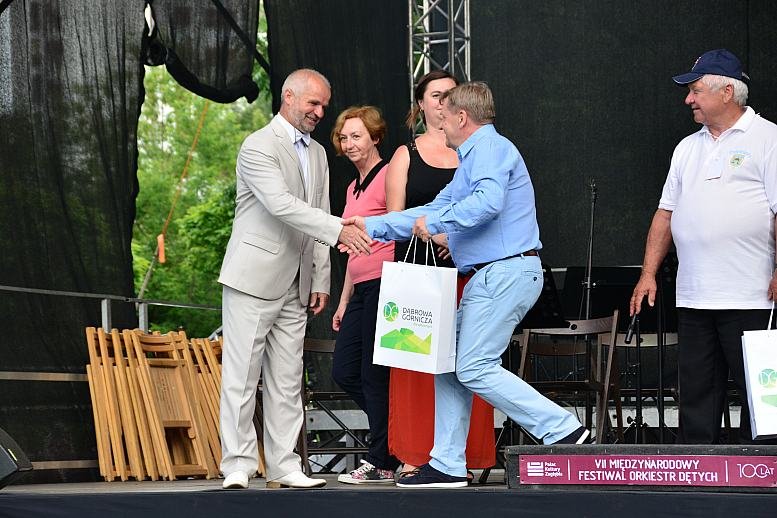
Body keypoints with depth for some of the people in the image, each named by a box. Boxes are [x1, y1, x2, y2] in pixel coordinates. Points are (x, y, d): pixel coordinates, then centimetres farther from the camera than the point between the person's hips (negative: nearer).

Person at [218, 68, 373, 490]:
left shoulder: (317, 154, 17)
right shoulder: (259, 147, -9)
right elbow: (282, 205, -22)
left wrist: (321, 281, 12)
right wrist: (338, 229, -30)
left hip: (294, 288, 8)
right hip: (253, 279, -8)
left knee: (287, 382, 7)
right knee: (241, 376, -6)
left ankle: (284, 468, 9)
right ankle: (237, 467, -4)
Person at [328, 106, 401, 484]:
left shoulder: (388, 176, -8)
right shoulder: (353, 188, 21)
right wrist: (344, 301, 24)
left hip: (384, 283, -9)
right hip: (361, 289, 9)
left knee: (374, 374, -6)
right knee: (344, 372, 8)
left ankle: (382, 463, 2)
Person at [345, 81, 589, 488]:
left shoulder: (489, 147, -8)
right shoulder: (472, 158, 26)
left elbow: (489, 201, -27)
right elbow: (433, 211, 32)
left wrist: (434, 221, -16)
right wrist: (370, 226, 29)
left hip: (505, 272, -11)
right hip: (490, 277, 11)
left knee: (474, 368, -14)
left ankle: (563, 430, -14)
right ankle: (447, 465, 11)